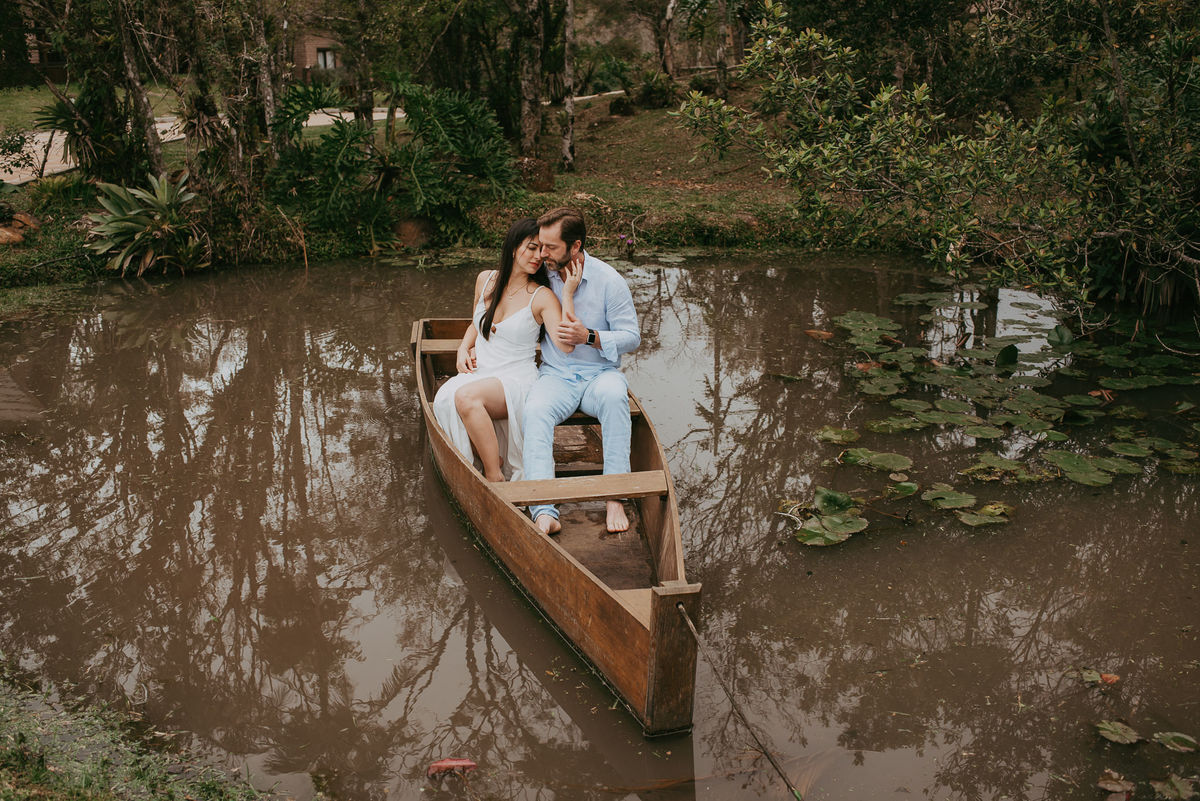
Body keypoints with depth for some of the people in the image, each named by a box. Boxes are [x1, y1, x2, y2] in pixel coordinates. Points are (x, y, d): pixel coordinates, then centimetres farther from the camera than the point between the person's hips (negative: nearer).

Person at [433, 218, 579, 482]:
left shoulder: (542, 297, -5)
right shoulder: (486, 280, 10)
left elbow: (565, 345, -21)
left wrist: (568, 291, -20)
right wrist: (464, 348, 8)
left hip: (517, 379, -5)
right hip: (477, 374, 5)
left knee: (466, 396, -35)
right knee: (445, 399, -29)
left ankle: (495, 479, -24)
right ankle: (493, 463, -11)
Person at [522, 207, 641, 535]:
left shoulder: (609, 281, -4)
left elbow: (632, 336, -4)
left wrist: (590, 337, -20)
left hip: (600, 373, -1)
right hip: (555, 376, 1)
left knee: (614, 394, -38)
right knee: (535, 410, -33)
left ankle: (615, 498, -34)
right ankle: (544, 513, -45)